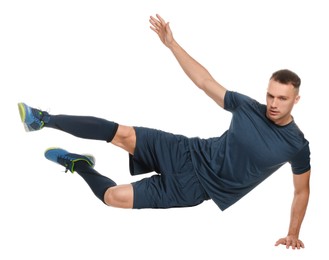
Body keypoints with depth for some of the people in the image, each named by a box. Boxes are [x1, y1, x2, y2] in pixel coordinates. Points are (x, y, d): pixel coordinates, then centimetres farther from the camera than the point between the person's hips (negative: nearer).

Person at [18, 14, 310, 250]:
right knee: (122, 134, -17)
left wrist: (293, 234, 3)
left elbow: (302, 190, 3)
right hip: (188, 154, 2)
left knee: (114, 196, -11)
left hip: (196, 186, -2)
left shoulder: (297, 144, -11)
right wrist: (172, 43, -4)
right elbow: (205, 82, 0)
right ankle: (45, 120, -3)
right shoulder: (248, 108, -5)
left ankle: (79, 165, 18)